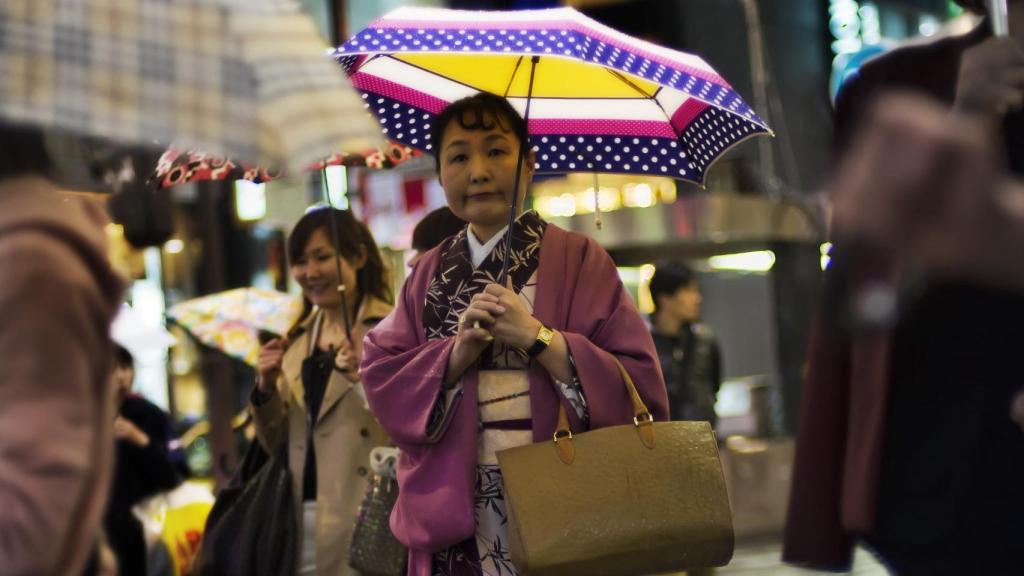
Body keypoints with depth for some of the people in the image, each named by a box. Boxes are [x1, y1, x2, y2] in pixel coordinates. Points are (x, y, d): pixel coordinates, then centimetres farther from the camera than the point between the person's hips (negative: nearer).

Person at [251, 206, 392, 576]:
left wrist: (369, 379, -26)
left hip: (362, 521, -6)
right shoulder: (298, 341, 14)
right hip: (300, 521, 6)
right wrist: (266, 388, -1)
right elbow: (276, 445, 15)